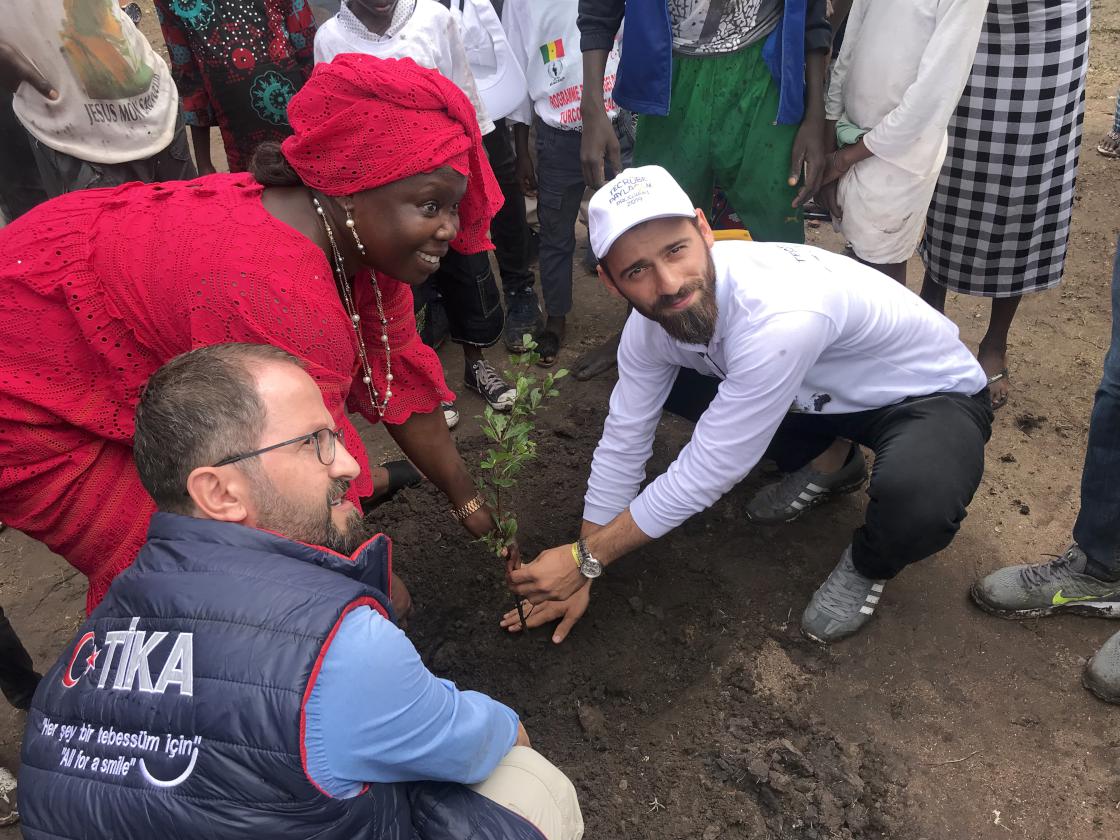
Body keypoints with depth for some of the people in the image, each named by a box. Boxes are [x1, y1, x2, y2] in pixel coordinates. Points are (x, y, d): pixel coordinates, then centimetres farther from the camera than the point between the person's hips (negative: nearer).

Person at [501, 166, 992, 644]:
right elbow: (622, 443, -9)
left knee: (917, 501, -39)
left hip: (933, 394, -6)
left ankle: (871, 562, 0)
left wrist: (585, 558, -22)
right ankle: (827, 465, 14)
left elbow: (707, 472, -33)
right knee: (657, 383, -4)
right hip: (827, 391, 6)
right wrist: (579, 574, -4)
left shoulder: (780, 316, -41)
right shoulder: (654, 317, -18)